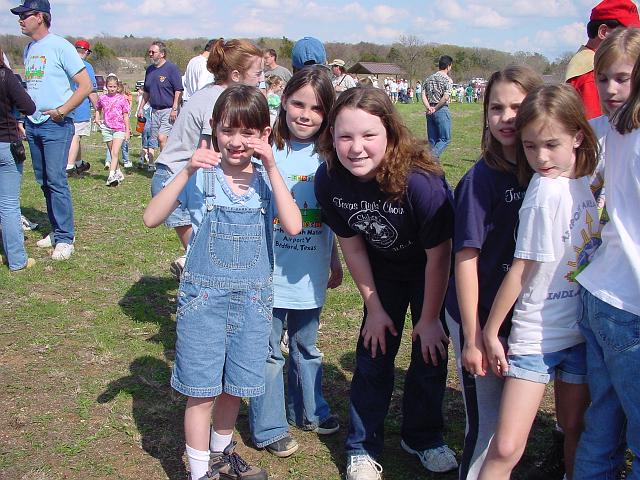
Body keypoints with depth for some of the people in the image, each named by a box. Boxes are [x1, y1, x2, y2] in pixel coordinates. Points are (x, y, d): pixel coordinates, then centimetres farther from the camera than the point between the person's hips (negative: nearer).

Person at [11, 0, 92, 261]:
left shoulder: (60, 46, -8)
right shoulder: (28, 49, 15)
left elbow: (85, 85, -11)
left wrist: (62, 111, -17)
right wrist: (22, 117, 13)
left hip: (55, 125, -8)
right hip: (33, 124, 8)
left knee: (56, 181, -10)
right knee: (43, 181, 10)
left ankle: (65, 239, -4)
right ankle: (57, 231, 21)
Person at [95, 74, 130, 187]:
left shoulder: (122, 98, 0)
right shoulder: (102, 98, 7)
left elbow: (126, 115, 3)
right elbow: (98, 109, 27)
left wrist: (127, 130, 1)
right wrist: (97, 118, 9)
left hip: (119, 128, -3)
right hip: (107, 128, 4)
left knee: (115, 153, -15)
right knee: (112, 153, 10)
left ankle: (111, 176, -23)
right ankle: (118, 173, 23)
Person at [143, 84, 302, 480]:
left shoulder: (267, 177, -2)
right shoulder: (202, 176, -7)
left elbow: (293, 226, -19)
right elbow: (152, 218, -16)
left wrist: (271, 167, -21)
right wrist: (187, 172, -25)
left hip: (253, 298, 3)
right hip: (204, 296, -2)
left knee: (234, 387, 17)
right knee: (201, 391, 4)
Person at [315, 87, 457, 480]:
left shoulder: (420, 181, -38)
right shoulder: (329, 180, -26)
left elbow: (439, 256, -23)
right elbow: (352, 246, -10)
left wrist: (429, 319, -13)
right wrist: (374, 308, -3)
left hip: (430, 270, -2)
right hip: (383, 268, 3)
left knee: (431, 351, 5)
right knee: (374, 350, 4)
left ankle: (423, 437, 30)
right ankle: (363, 447, 21)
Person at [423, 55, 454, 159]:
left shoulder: (429, 78, 12)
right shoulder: (447, 80, -7)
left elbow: (423, 95, 3)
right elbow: (445, 97, -19)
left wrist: (429, 108, -5)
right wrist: (435, 108, -10)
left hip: (430, 112, 6)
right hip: (442, 111, -6)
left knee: (432, 140, 12)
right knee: (445, 139, 0)